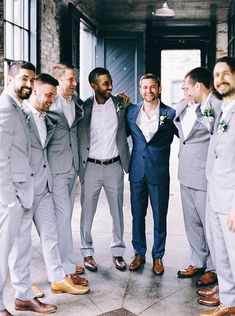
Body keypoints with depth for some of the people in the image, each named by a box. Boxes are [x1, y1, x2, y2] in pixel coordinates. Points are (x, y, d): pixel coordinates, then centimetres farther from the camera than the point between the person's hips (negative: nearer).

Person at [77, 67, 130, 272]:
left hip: (114, 165, 1)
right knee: (87, 211, 7)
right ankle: (87, 253, 20)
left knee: (117, 211, 9)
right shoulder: (85, 107, -3)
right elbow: (80, 139, 0)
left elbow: (125, 130, 11)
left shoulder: (120, 104, 1)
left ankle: (118, 252, 23)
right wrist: (80, 166, -7)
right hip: (91, 166, -1)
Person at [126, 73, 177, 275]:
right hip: (137, 171, 3)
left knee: (159, 217, 7)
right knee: (137, 216, 11)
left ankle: (158, 257, 22)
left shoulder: (170, 114, -4)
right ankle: (139, 254, 27)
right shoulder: (131, 112, 5)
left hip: (159, 173, -2)